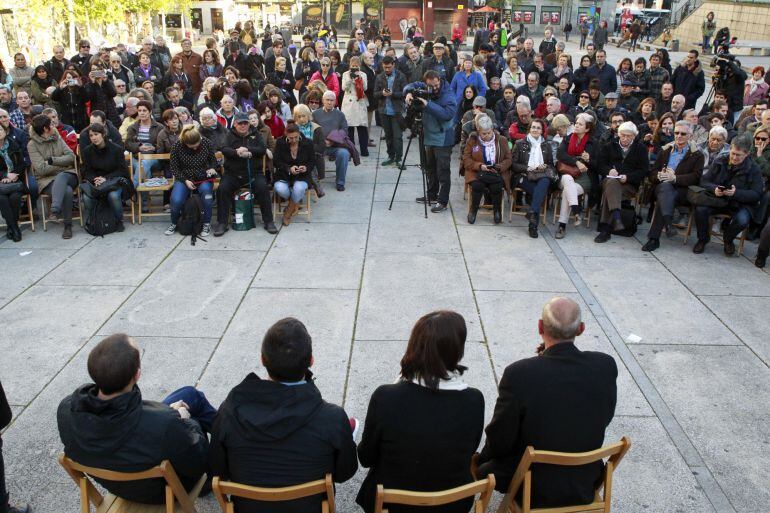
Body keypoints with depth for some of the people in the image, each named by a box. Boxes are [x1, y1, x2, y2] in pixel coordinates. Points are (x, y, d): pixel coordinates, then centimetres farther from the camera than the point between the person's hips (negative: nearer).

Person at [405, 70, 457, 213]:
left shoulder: (448, 96, -18)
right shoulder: (424, 89, 1)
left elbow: (448, 114, -31)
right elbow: (411, 85, 11)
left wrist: (428, 104, -32)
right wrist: (409, 93, -14)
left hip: (443, 140, -8)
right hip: (429, 138, 8)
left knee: (442, 172, -3)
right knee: (430, 169, 19)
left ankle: (443, 202, 3)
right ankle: (432, 196, 34)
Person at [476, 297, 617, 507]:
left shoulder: (518, 374, -28)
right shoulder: (606, 366, -17)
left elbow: (499, 444, -18)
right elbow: (605, 417, 2)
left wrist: (482, 458, 6)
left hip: (532, 489, -4)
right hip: (585, 487, 4)